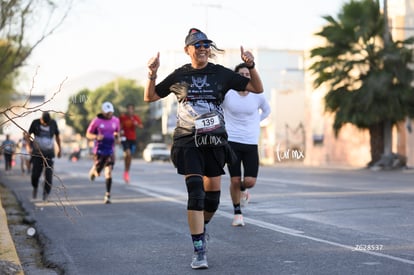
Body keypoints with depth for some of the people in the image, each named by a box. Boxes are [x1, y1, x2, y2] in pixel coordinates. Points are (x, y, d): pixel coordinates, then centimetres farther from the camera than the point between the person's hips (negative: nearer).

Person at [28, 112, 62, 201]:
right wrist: (29, 147, -7)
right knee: (35, 174, -3)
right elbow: (28, 134, 4)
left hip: (49, 153, 0)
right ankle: (35, 187, 26)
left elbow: (57, 136, 12)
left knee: (49, 174, -11)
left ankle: (46, 193, -2)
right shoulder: (35, 123, -6)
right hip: (37, 153, 0)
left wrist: (59, 149, 17)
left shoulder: (53, 123, -2)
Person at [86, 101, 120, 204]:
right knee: (97, 173, 6)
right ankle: (93, 170, 44)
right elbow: (88, 134, 1)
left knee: (109, 173, -10)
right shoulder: (96, 121, -6)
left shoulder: (116, 120, 5)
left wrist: (117, 137, -1)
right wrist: (96, 137, -19)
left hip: (110, 150, 1)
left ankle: (108, 195, -5)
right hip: (99, 150, -1)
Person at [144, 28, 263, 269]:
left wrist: (251, 66, -11)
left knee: (213, 196, 5)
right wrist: (152, 75, -5)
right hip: (187, 142, -2)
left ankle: (201, 228, 37)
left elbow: (258, 88, 5)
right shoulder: (179, 76, 4)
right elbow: (150, 97, 12)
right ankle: (199, 251, -11)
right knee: (195, 193, -14)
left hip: (215, 141, 2)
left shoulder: (221, 74, 4)